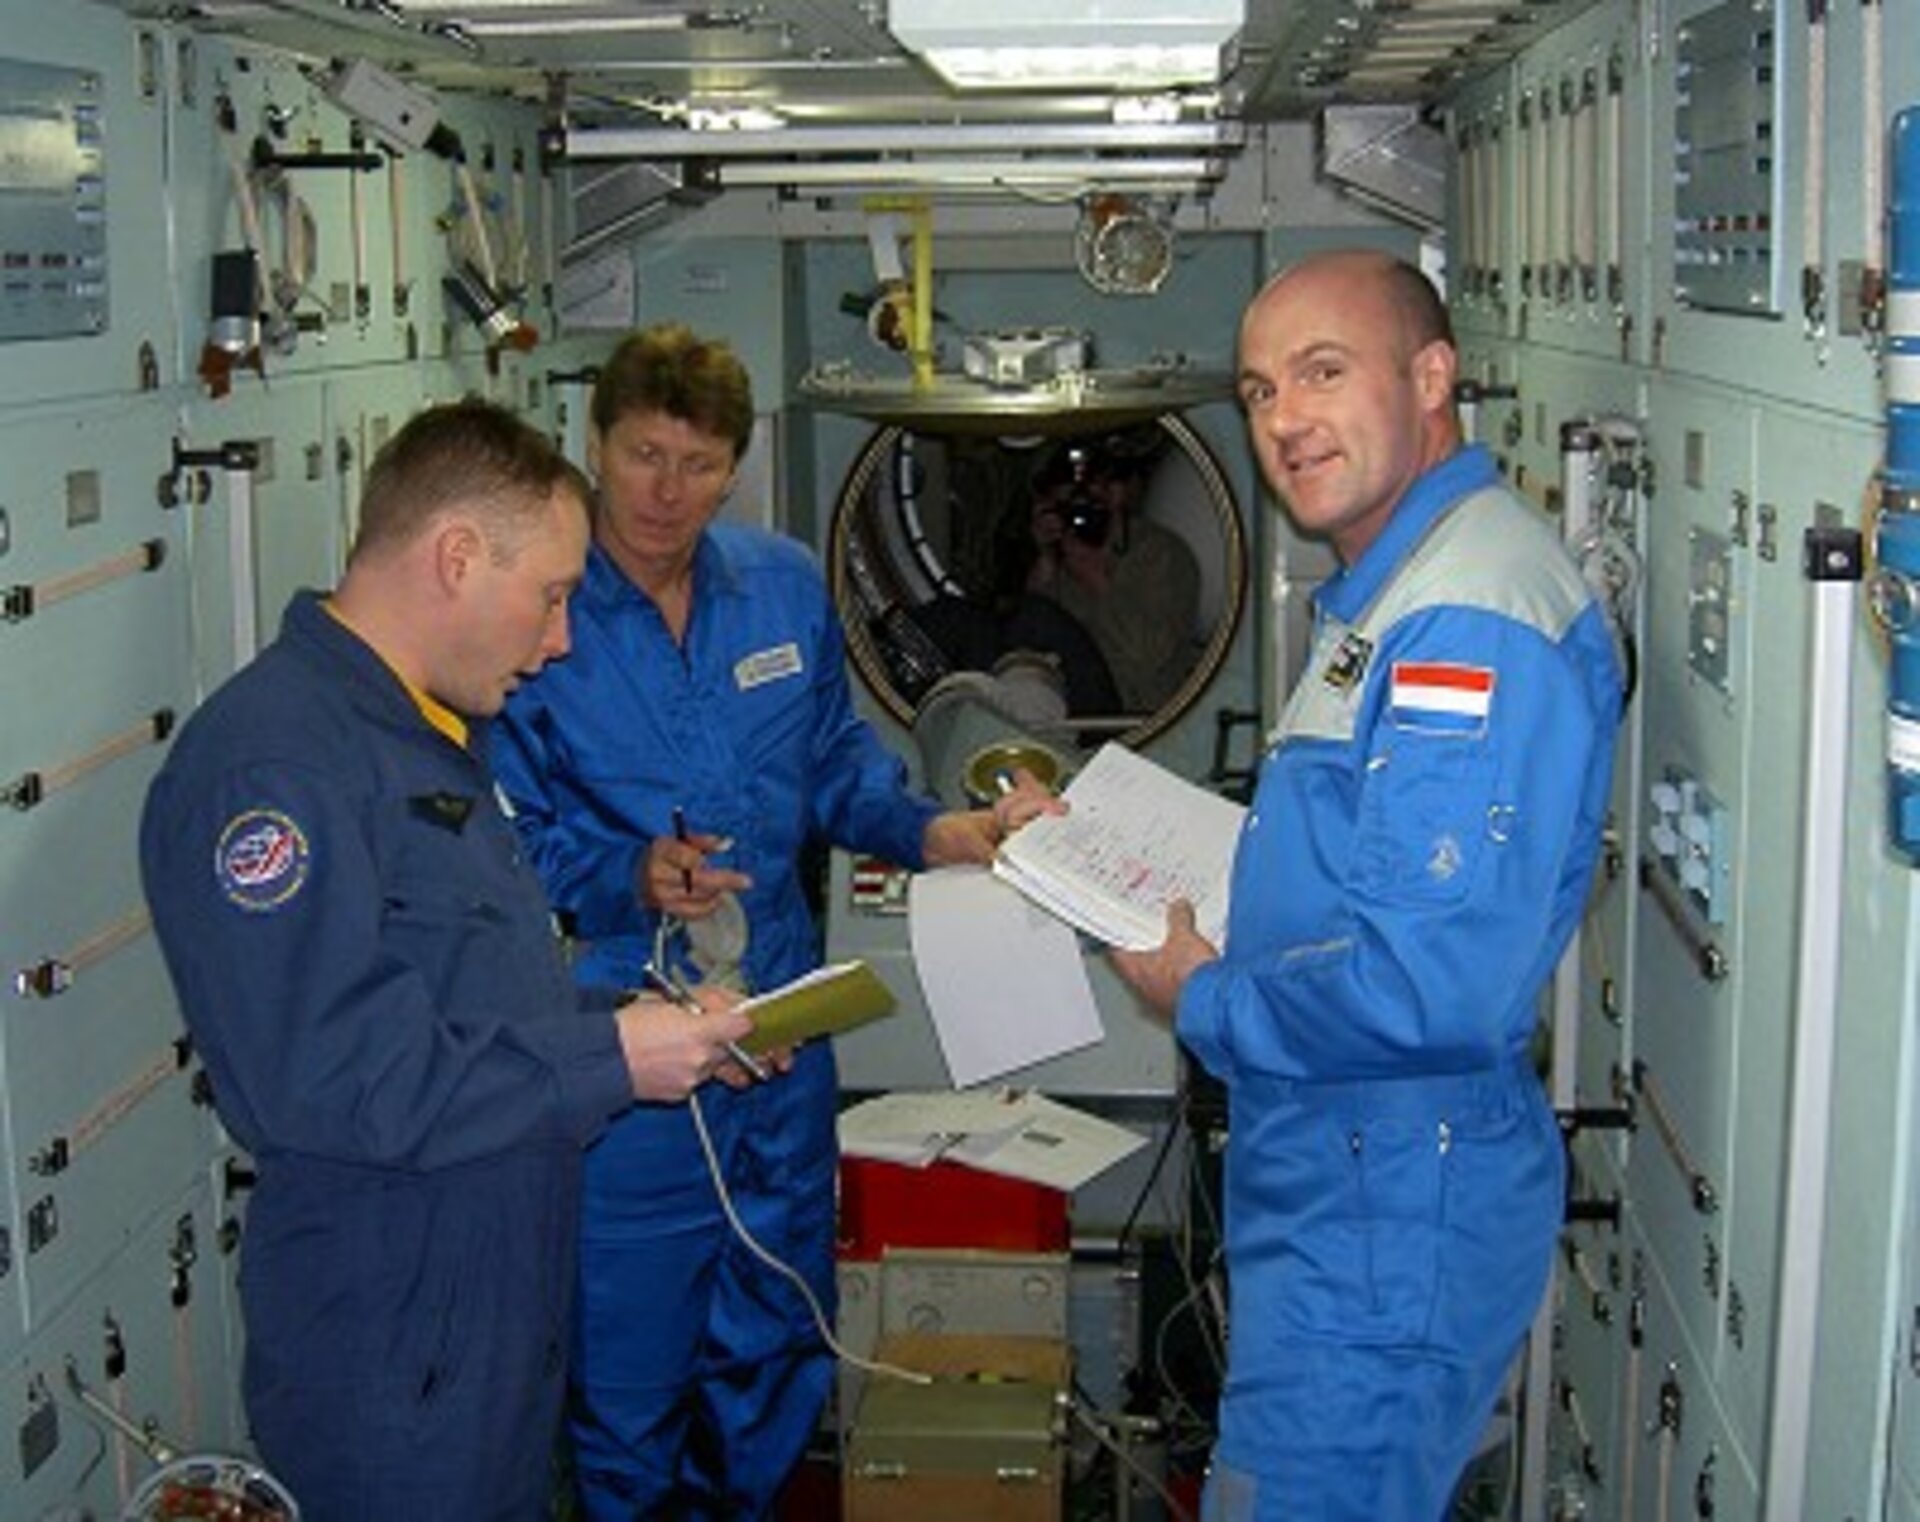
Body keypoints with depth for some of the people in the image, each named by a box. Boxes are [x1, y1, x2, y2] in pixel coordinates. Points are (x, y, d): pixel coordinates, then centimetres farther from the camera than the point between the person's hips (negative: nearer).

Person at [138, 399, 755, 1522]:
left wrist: (654, 1024, 4)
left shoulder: (435, 736, 13)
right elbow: (325, 1078, -30)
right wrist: (610, 1058, -23)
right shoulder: (273, 764, -22)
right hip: (391, 1360, -10)